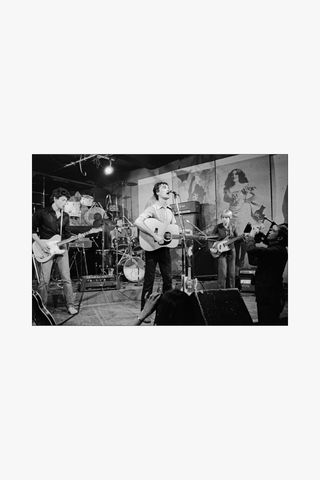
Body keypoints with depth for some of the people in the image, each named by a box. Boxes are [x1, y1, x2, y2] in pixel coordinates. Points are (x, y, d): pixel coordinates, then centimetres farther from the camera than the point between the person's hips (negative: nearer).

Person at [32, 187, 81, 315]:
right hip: (46, 250, -4)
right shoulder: (42, 213, -3)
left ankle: (70, 305, 9)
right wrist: (40, 242, -10)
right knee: (44, 281, -2)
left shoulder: (65, 216, 12)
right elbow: (33, 230, 1)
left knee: (66, 278, 0)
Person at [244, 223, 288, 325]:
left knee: (268, 323, -1)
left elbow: (252, 250, -33)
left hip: (271, 298, -10)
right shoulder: (272, 250, 14)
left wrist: (251, 235, -13)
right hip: (264, 295, 10)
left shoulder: (278, 250, -20)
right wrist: (249, 240, 12)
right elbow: (253, 261, 20)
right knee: (263, 322, 20)